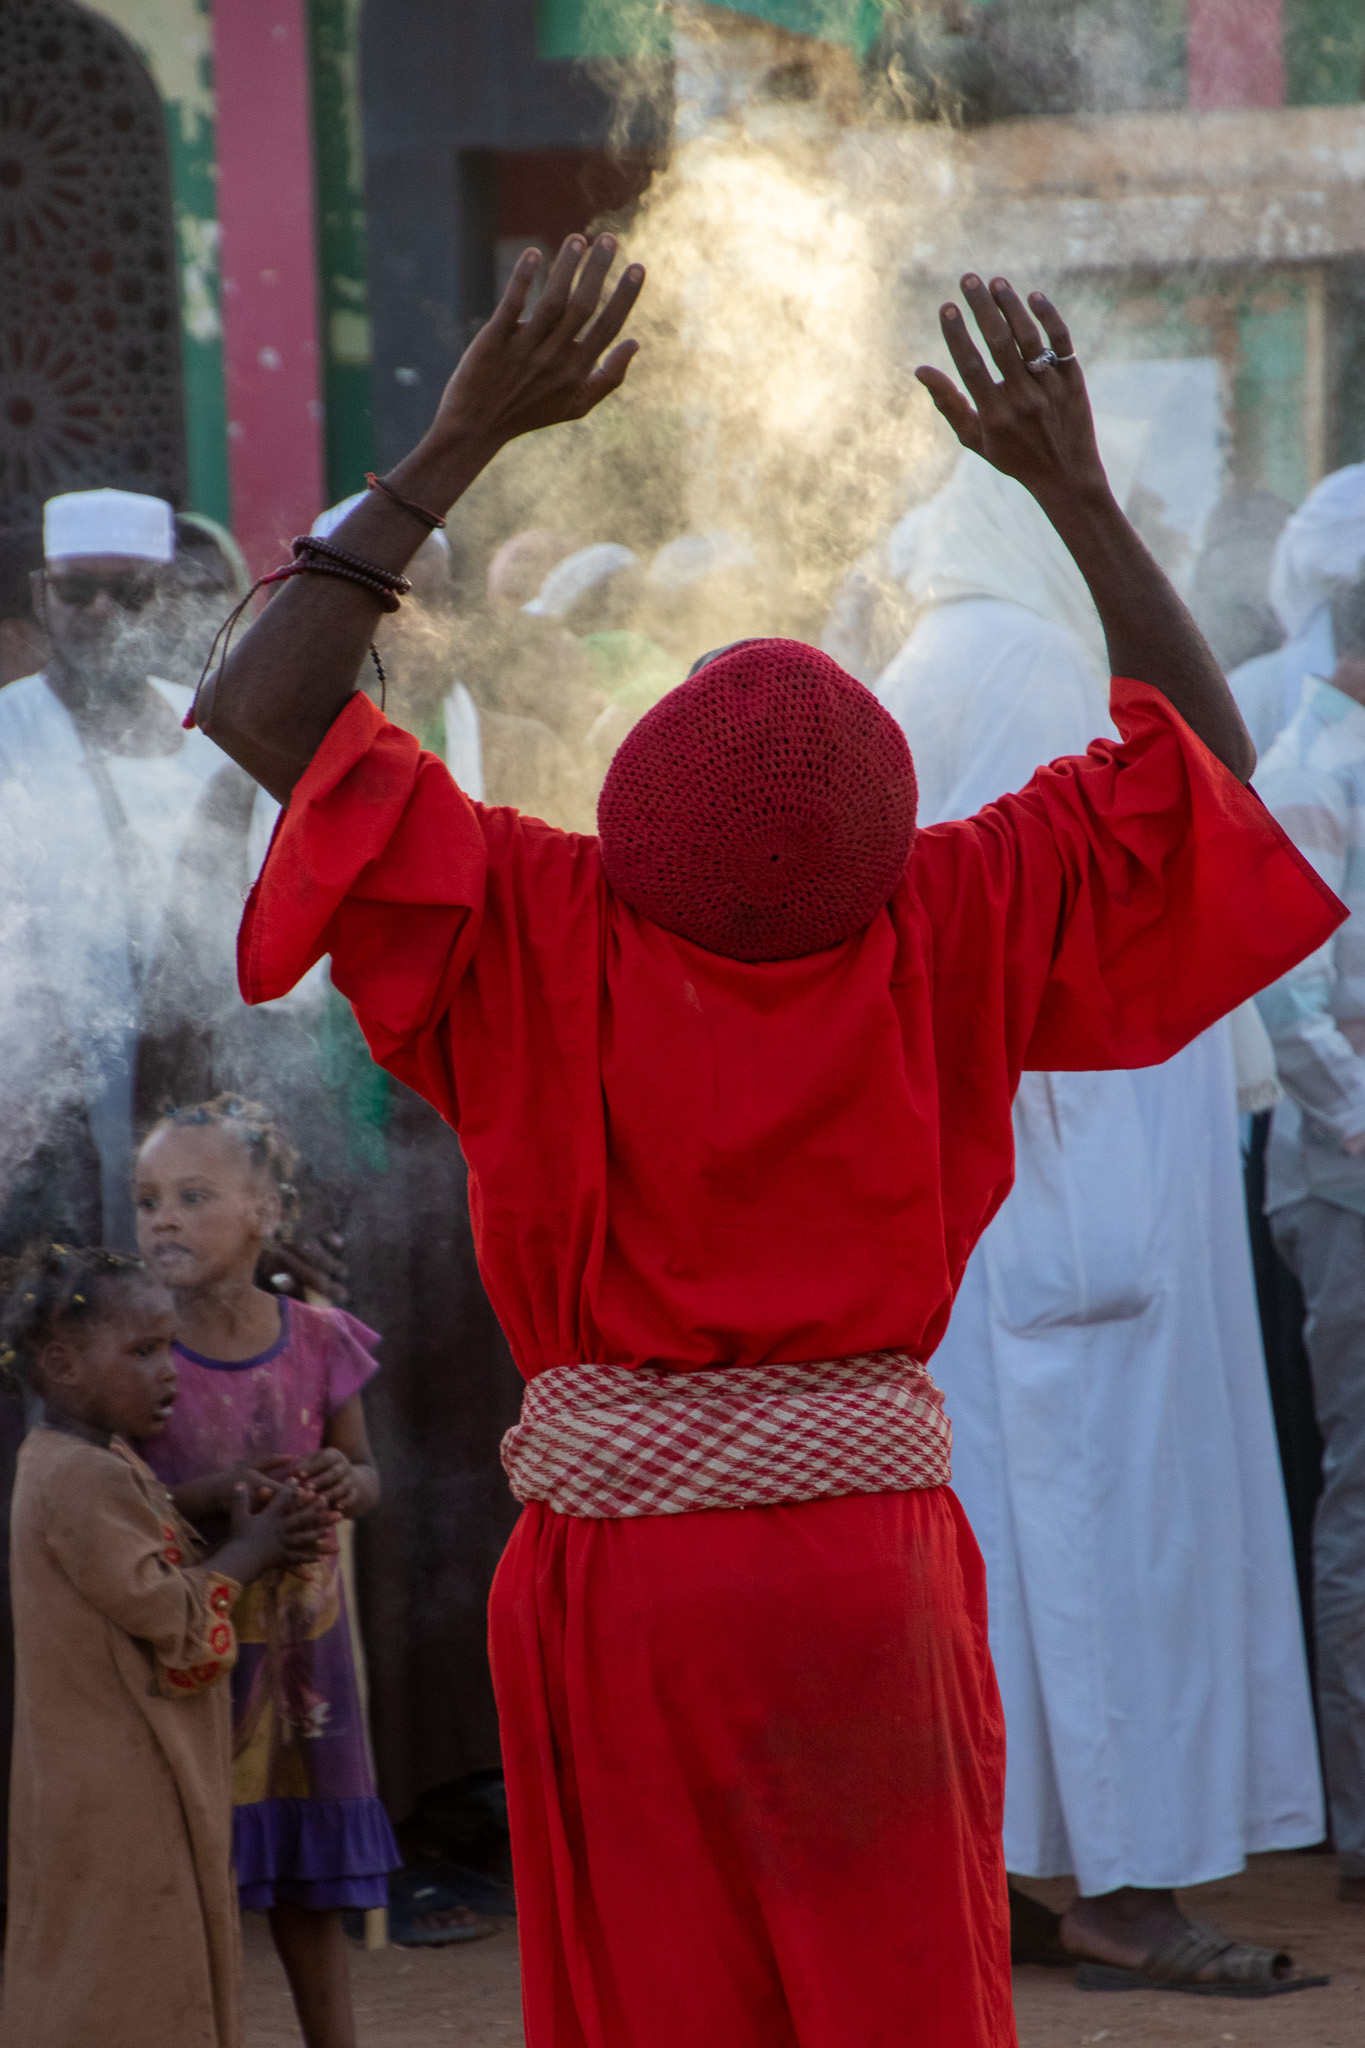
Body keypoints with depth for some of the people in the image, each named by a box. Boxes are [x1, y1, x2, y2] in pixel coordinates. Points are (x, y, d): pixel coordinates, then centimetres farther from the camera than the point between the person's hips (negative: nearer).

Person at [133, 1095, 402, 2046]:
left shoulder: (317, 1341, -1)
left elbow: (364, 1472, 9)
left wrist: (344, 1483, -15)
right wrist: (219, 1493, -27)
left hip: (299, 1635, 3)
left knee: (311, 1885, 12)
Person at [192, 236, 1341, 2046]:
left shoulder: (550, 933, -12)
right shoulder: (942, 934, -9)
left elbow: (263, 716, -12)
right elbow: (1205, 748, 1)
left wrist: (460, 443, -12)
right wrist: (1078, 487, 2)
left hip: (616, 1572, 0)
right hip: (872, 1566, 1)